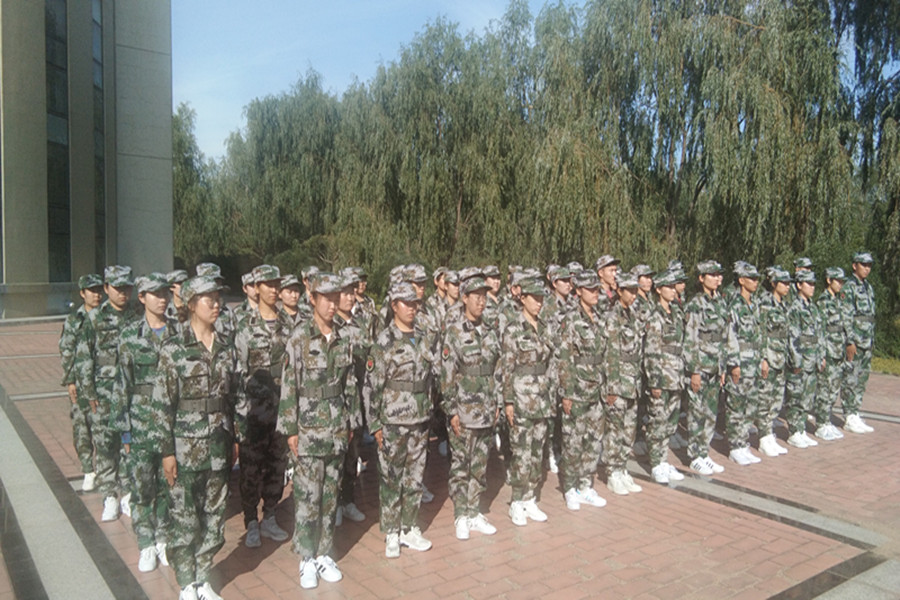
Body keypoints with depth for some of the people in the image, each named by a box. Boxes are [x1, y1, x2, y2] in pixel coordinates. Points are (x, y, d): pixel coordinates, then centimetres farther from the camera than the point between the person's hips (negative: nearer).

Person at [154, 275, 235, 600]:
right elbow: (163, 404, -10)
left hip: (218, 447, 5)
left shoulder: (225, 349, 5)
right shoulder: (173, 349, -9)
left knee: (214, 516, 12)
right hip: (186, 447, -4)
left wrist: (233, 440, 11)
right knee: (184, 520, 7)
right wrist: (167, 452, -11)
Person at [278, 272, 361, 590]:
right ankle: (307, 559, 18)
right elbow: (289, 385, -9)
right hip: (308, 429, -4)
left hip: (337, 430, 4)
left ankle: (324, 554, 26)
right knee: (307, 496, 3)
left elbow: (350, 385, 10)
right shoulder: (299, 337, -9)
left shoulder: (343, 339, 5)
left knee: (331, 495, 12)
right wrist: (291, 429, -10)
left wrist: (350, 422, 10)